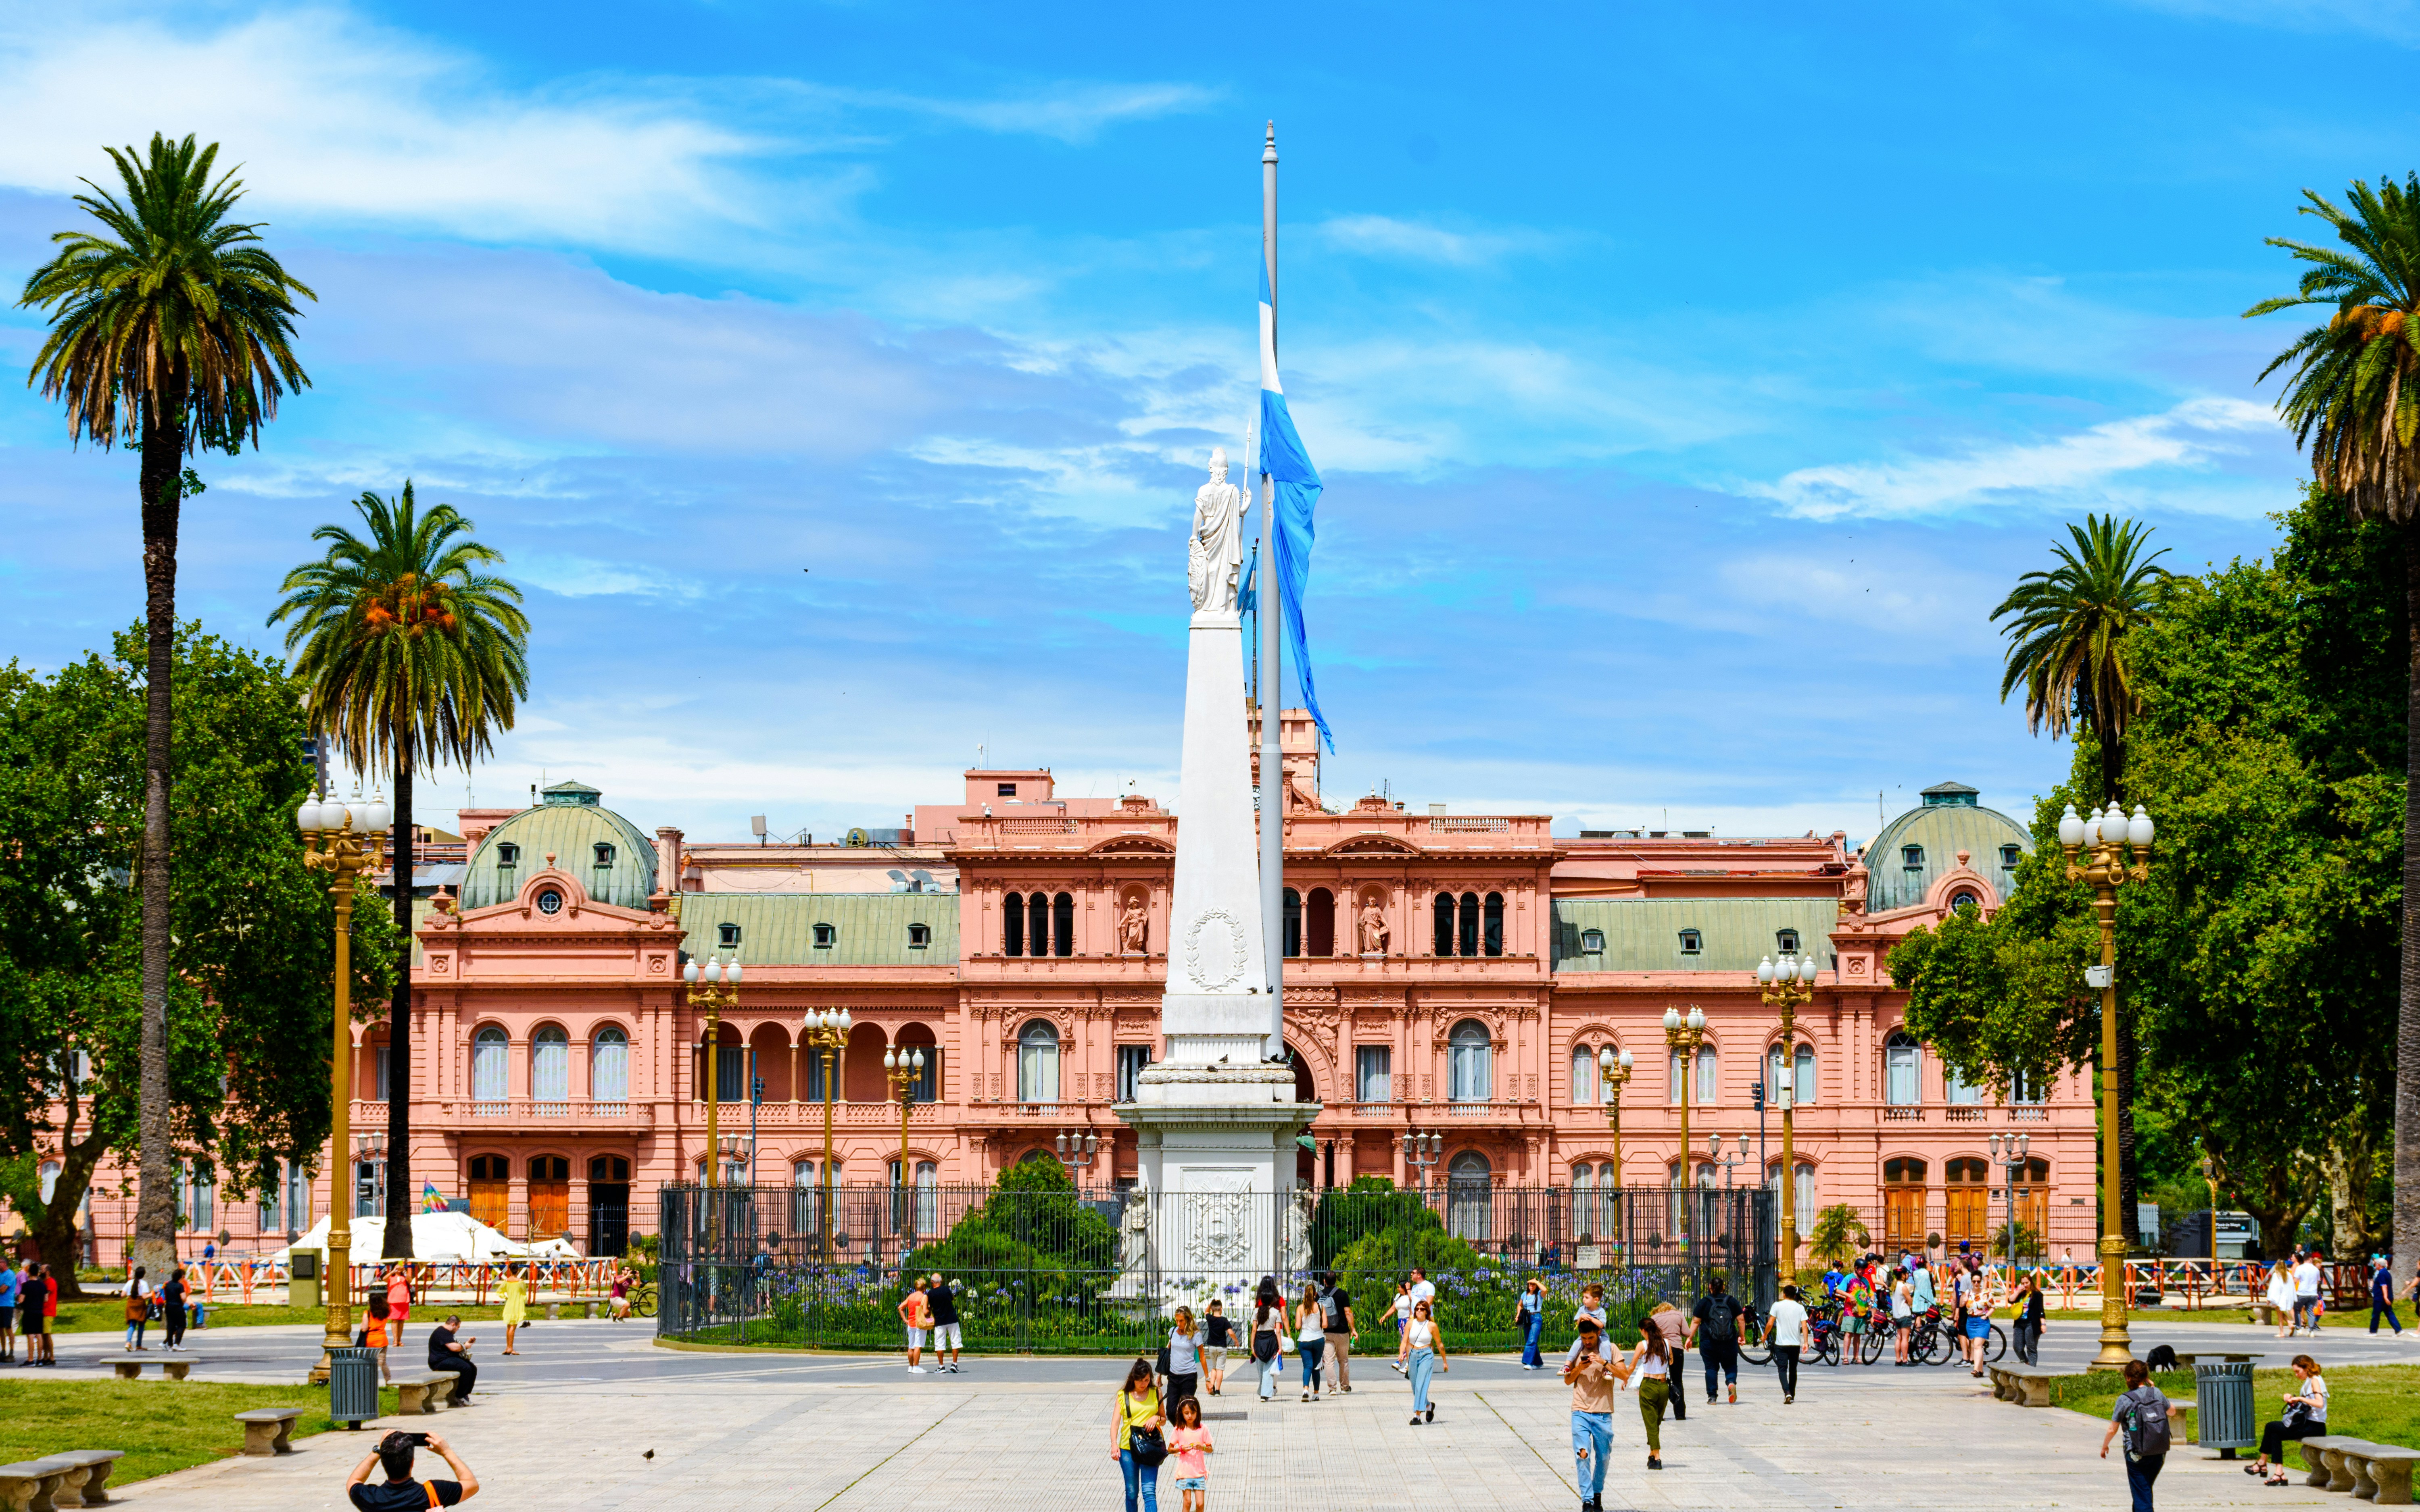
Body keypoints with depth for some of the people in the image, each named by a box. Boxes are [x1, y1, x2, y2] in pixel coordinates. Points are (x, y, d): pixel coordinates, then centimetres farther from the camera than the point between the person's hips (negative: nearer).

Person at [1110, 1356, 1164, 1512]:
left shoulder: (1156, 1393, 7)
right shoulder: (1124, 1395, 2)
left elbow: (1164, 1419, 16)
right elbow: (1116, 1422, -4)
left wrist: (1157, 1418, -8)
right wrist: (1114, 1445, -19)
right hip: (1128, 1448, 0)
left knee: (1149, 1492, -10)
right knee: (1131, 1492, 8)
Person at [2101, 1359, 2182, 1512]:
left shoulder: (2125, 1400, -9)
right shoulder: (2156, 1393, 1)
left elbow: (2112, 1430, -4)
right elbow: (2172, 1411, 20)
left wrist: (2104, 1446, 16)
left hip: (2137, 1456, -5)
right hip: (2159, 1455, 5)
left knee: (2142, 1496, -1)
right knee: (2145, 1490, 23)